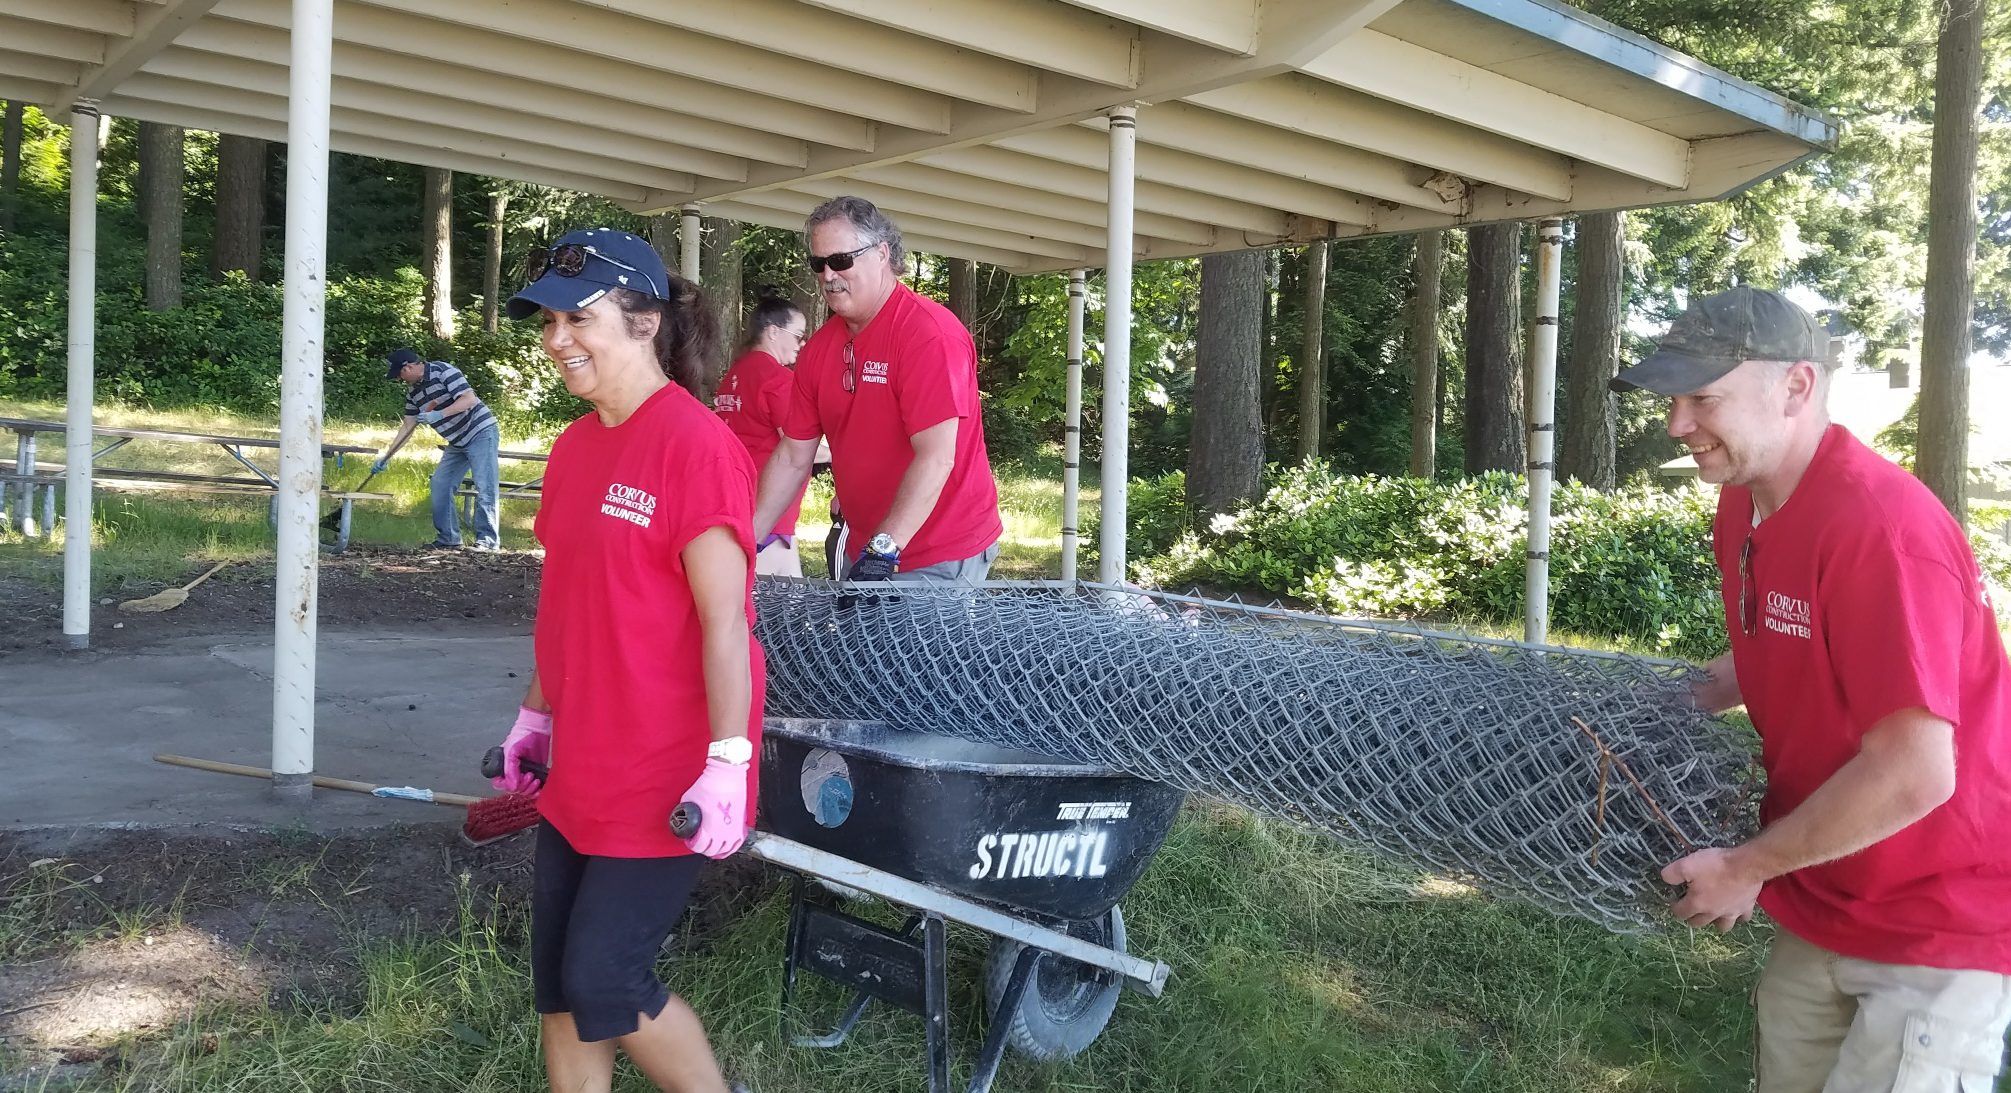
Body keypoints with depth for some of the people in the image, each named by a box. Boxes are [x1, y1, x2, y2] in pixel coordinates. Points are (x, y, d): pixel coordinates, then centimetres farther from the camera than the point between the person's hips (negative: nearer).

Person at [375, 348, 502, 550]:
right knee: (440, 485, 4)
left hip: (481, 433, -9)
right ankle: (448, 539, 9)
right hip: (457, 442, 9)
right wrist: (386, 457, 9)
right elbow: (407, 427, 13)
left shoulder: (443, 372, -16)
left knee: (484, 487, -12)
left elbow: (469, 399, -25)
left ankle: (488, 540, -8)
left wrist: (438, 415, -31)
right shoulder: (413, 391, 8)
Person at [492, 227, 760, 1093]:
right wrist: (535, 715, 19)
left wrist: (728, 763, -22)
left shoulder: (694, 444, -17)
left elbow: (723, 618, -20)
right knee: (557, 982, 14)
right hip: (578, 770, 8)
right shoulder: (574, 447, 8)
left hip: (662, 781, -8)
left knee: (604, 983, 0)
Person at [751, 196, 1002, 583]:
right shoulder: (819, 348, 5)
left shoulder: (929, 333, -17)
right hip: (865, 551, 7)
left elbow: (936, 458, -25)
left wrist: (883, 550, -31)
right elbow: (792, 457, 9)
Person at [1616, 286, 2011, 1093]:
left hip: (1940, 930, -8)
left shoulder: (1880, 527, -27)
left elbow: (1914, 775, -28)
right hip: (1823, 905, 8)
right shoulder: (1742, 507, 0)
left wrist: (1746, 867, -17)